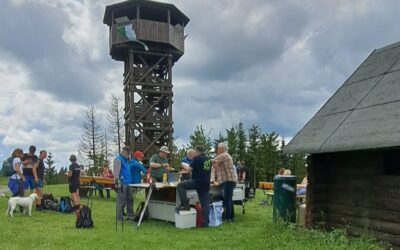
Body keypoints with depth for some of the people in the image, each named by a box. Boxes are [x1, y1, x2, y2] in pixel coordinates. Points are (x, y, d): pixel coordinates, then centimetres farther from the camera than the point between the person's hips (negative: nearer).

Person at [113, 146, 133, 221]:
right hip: (122, 183, -10)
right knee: (121, 201, -5)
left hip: (127, 183, 10)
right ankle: (119, 217, 3)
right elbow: (116, 172, -18)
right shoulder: (118, 159, -11)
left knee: (129, 199, 11)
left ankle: (130, 215, 18)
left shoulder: (125, 159, 20)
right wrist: (117, 182, -23)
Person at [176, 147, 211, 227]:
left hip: (197, 181, -7)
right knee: (205, 203, 6)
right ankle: (205, 223, 5)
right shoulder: (208, 160, 17)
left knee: (180, 186, -1)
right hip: (206, 184, 7)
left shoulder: (197, 158, -4)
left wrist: (184, 166, 14)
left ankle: (185, 205, -9)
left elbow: (189, 169, -6)